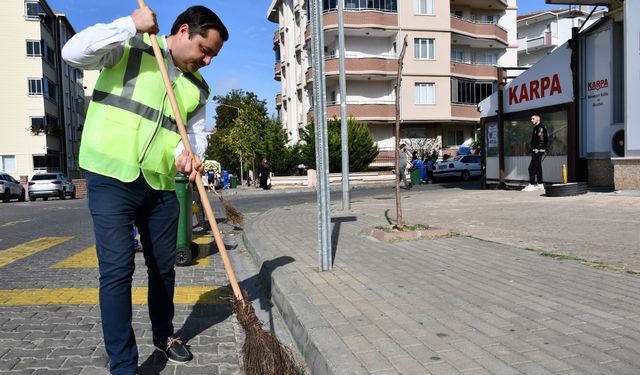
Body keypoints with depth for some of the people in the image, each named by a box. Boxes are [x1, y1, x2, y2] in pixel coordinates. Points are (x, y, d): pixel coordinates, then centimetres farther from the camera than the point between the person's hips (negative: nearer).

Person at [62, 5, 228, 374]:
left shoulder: (198, 87, 11)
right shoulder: (129, 47, -2)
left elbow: (197, 133, 9)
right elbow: (73, 52, -15)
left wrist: (187, 152, -14)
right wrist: (131, 24, -17)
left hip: (161, 185, 6)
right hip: (111, 178, -5)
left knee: (164, 265, 15)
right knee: (118, 269, -9)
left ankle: (164, 334, 38)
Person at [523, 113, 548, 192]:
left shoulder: (540, 127, -11)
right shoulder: (535, 128, 20)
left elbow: (542, 140, -20)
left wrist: (538, 149, -22)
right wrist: (531, 149, 19)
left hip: (538, 151, -11)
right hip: (535, 151, 11)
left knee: (532, 167, -12)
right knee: (538, 167, 13)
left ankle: (531, 185, -12)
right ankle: (540, 185, 18)